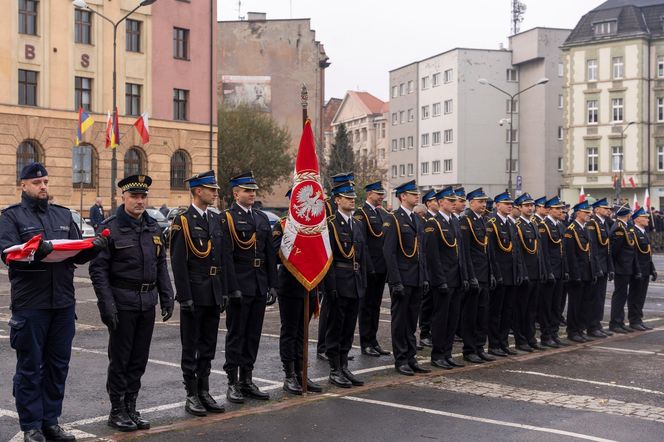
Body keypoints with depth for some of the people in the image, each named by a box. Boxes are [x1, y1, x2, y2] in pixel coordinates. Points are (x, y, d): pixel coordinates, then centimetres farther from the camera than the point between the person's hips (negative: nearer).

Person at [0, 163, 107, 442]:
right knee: (30, 367, 2)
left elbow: (78, 256, 12)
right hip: (30, 304, -5)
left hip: (63, 302, 5)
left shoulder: (63, 215, 15)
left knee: (58, 366, 11)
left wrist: (94, 247, -9)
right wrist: (37, 250, -30)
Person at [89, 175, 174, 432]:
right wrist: (107, 304, -17)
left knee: (139, 359, 11)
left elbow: (161, 266, 15)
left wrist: (167, 297, 8)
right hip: (122, 302, -5)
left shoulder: (153, 228, 10)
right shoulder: (110, 228, -8)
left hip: (147, 302, 6)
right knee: (119, 359, 2)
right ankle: (117, 411, 13)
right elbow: (98, 269, -11)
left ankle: (131, 408, 21)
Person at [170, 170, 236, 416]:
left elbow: (226, 257, 13)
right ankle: (192, 396, 12)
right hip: (194, 294, -6)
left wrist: (227, 291, 9)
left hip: (214, 294, 7)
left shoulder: (217, 220, 11)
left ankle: (204, 392, 22)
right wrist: (185, 297, -16)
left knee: (208, 346, 13)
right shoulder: (183, 221, -9)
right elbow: (178, 263, -13)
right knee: (191, 347, 4)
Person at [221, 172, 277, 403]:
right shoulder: (227, 218, -7)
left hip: (260, 287, 6)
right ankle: (233, 383, 9)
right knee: (236, 335, 2)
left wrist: (272, 284, 10)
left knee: (253, 335, 12)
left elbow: (270, 253, 15)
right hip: (238, 286, -6)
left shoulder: (262, 218, 14)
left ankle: (247, 380, 21)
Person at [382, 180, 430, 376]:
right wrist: (396, 281, -18)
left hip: (417, 279, 7)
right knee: (400, 320, 2)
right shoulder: (393, 219, -9)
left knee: (412, 321, 12)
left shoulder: (418, 220, 15)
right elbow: (389, 252, -13)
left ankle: (411, 358, 19)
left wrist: (425, 277, 11)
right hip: (402, 278, -7)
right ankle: (400, 360, 10)